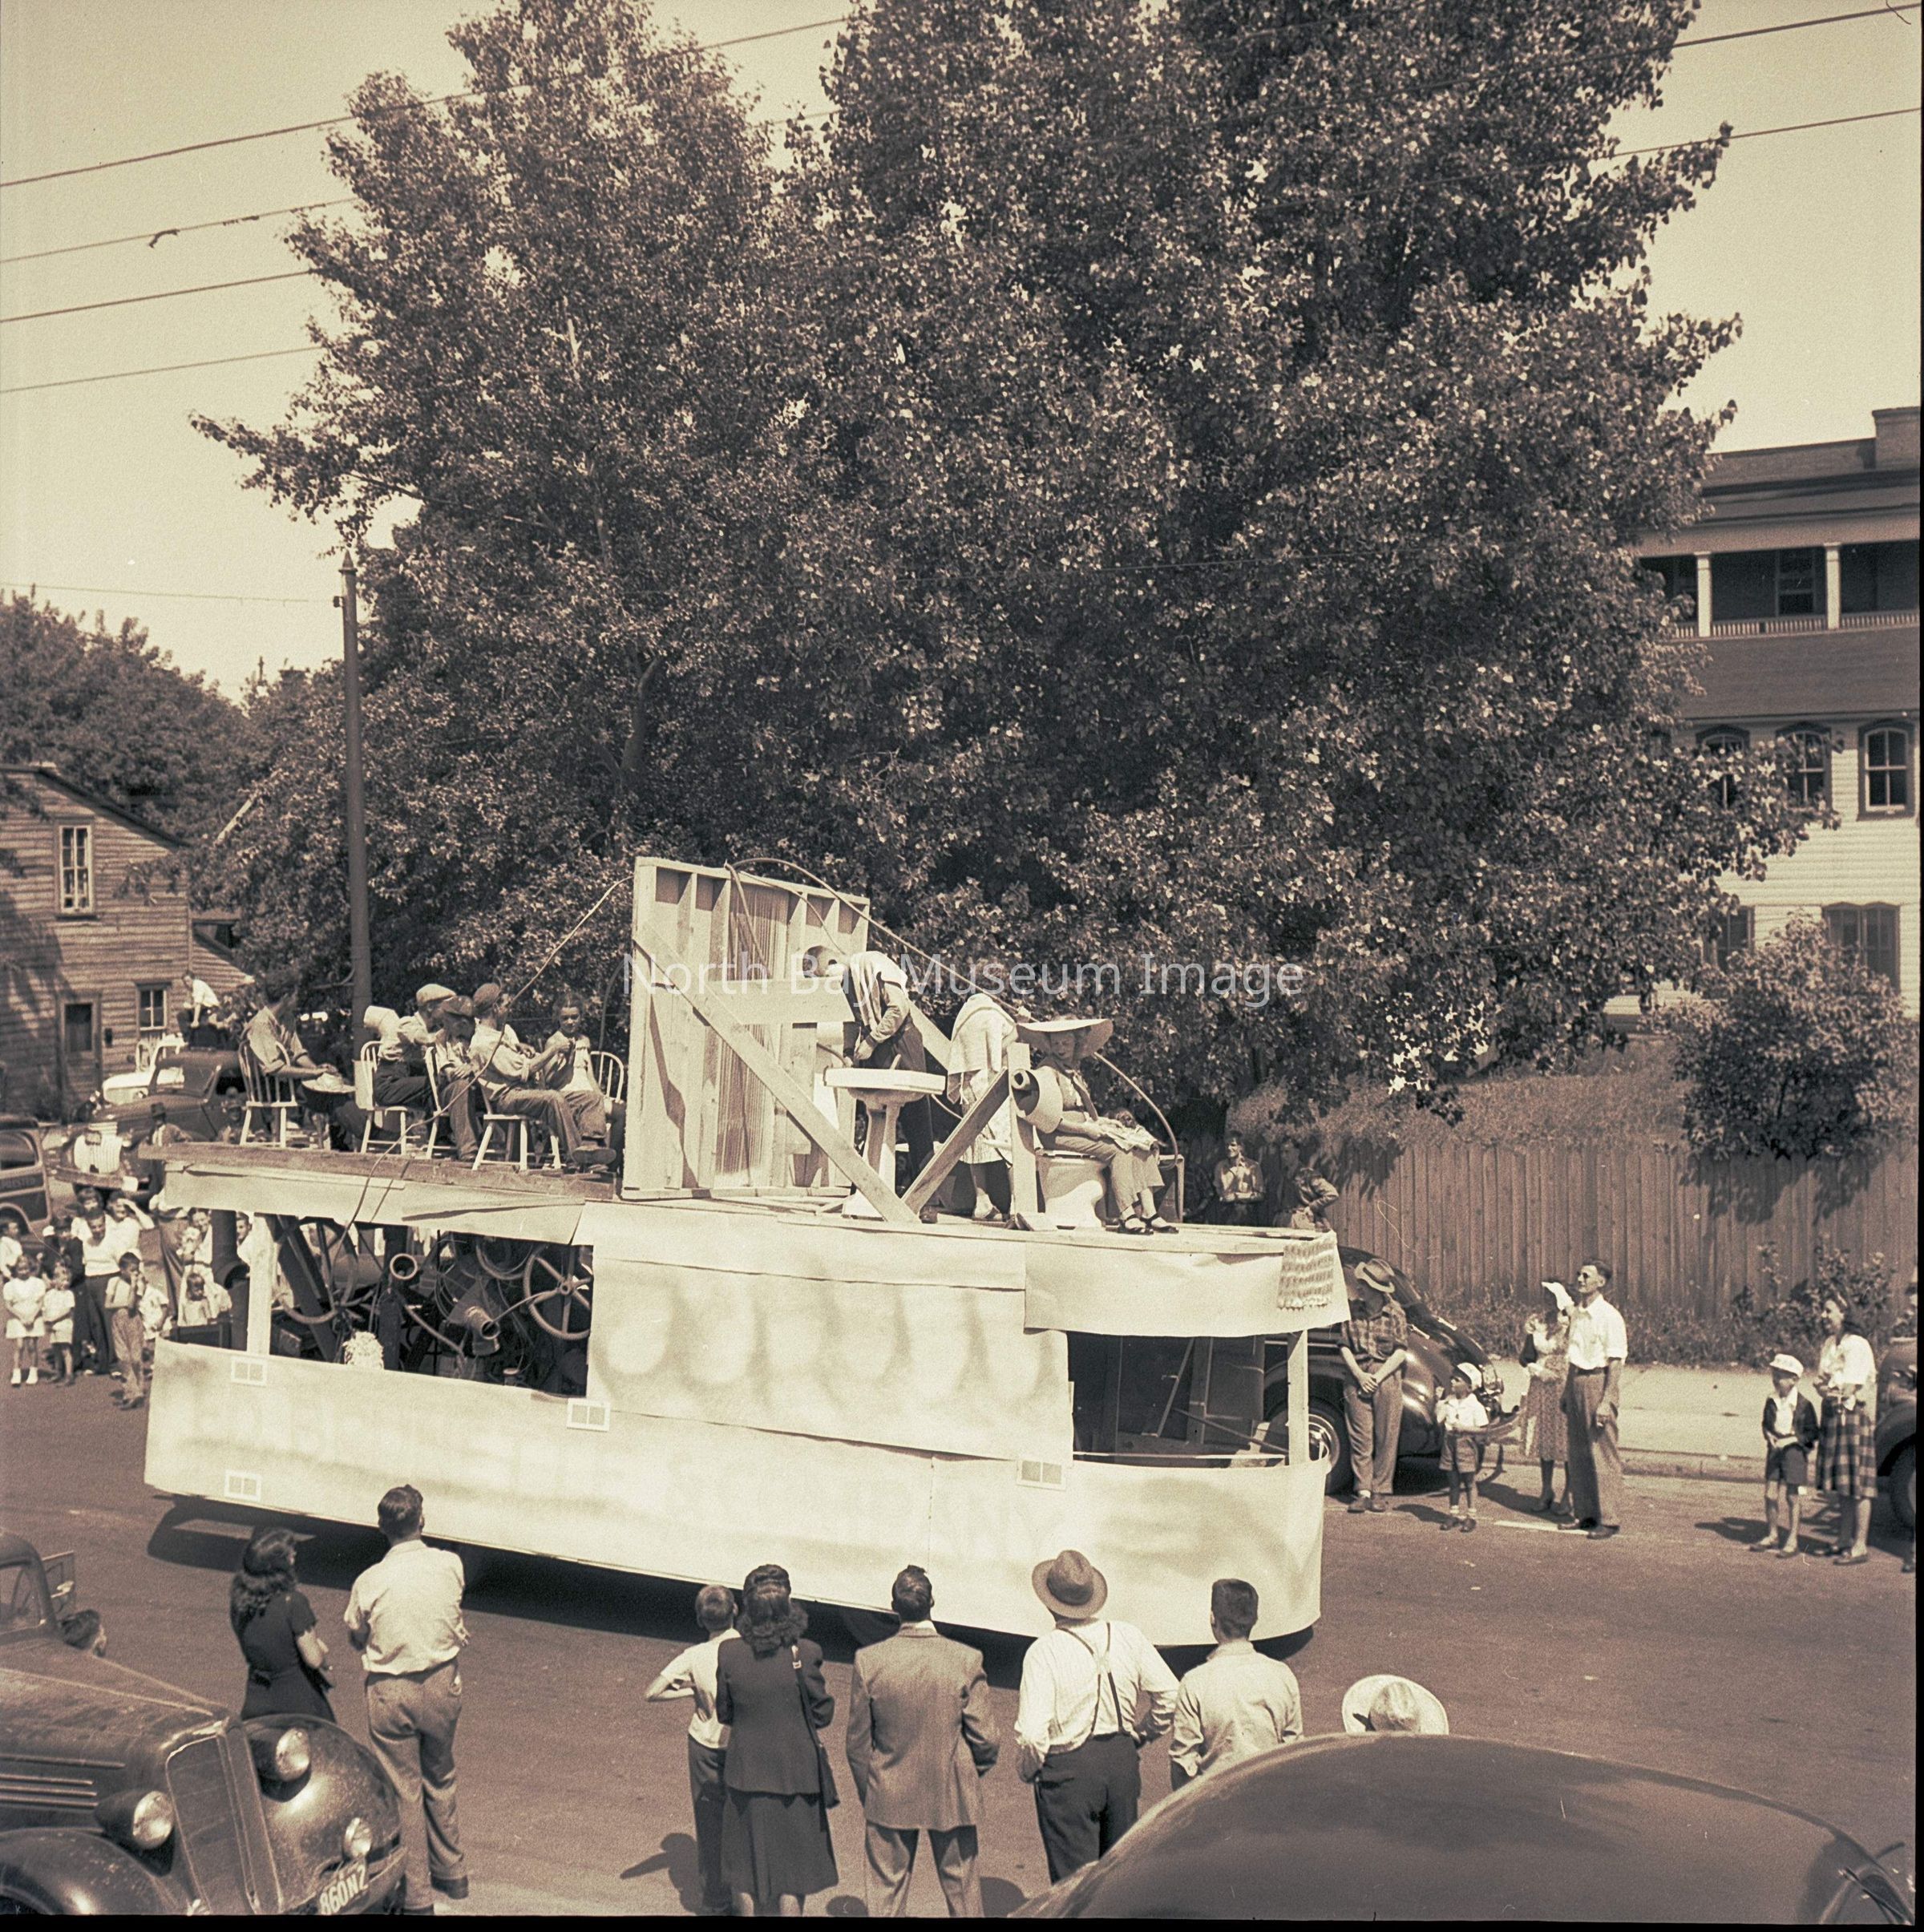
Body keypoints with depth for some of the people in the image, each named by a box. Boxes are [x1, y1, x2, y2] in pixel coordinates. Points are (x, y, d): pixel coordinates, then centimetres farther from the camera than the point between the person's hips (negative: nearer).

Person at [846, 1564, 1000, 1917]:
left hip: (889, 1797, 1)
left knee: (886, 1891, 15)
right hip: (952, 1796, 0)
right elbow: (985, 1739, -11)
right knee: (961, 1886, 17)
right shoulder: (967, 1660, -17)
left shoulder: (869, 1661, -14)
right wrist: (975, 1772, 10)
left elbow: (858, 1742, -5)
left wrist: (867, 1794, 10)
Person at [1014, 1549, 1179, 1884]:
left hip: (1068, 1771, -4)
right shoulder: (1128, 1637, -2)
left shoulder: (1045, 1651, -15)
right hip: (1123, 1762, 5)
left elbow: (1032, 1733, -19)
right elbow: (1169, 1695, 0)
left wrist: (1027, 1771, -1)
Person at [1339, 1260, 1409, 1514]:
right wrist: (1359, 1374, -7)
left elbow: (1401, 1352, -3)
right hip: (1357, 1379, 2)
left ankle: (1381, 1492, 7)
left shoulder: (1395, 1313, -1)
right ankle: (1363, 1491, 5)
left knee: (1386, 1438, 0)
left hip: (1387, 1378, -2)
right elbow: (1344, 1346, 7)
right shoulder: (1353, 1312, 5)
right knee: (1360, 1438, 0)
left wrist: (1378, 1377, -11)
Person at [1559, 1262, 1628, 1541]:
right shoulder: (1576, 1313, 11)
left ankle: (1609, 1520, 2)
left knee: (1603, 1456, -4)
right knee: (1577, 1453, 11)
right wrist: (1567, 1392, 16)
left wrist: (1606, 1401, -19)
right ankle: (1582, 1513, 20)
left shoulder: (1610, 1317, -12)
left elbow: (1615, 1363, -14)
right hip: (1577, 1383, 8)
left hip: (1599, 1383, -8)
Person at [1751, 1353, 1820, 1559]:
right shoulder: (1771, 1401, 5)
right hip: (1775, 1450, 5)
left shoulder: (1803, 1404, -12)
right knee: (1770, 1493, 7)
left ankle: (1792, 1541, 8)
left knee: (1793, 1496, 0)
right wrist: (1769, 1436, -2)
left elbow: (1812, 1433, -8)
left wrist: (1790, 1440, -18)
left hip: (1795, 1451, -5)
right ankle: (1772, 1536, 20)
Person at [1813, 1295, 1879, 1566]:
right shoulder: (1829, 1345, 14)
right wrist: (1828, 1389, -6)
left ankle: (1860, 1546, -3)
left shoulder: (1856, 1346, -14)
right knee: (1841, 1484, 13)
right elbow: (1823, 1383, 14)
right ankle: (1845, 1539, 20)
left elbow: (1848, 1389, -18)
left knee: (1857, 1484, -6)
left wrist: (1827, 1387, -3)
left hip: (1854, 1417, -8)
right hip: (1833, 1417, 8)